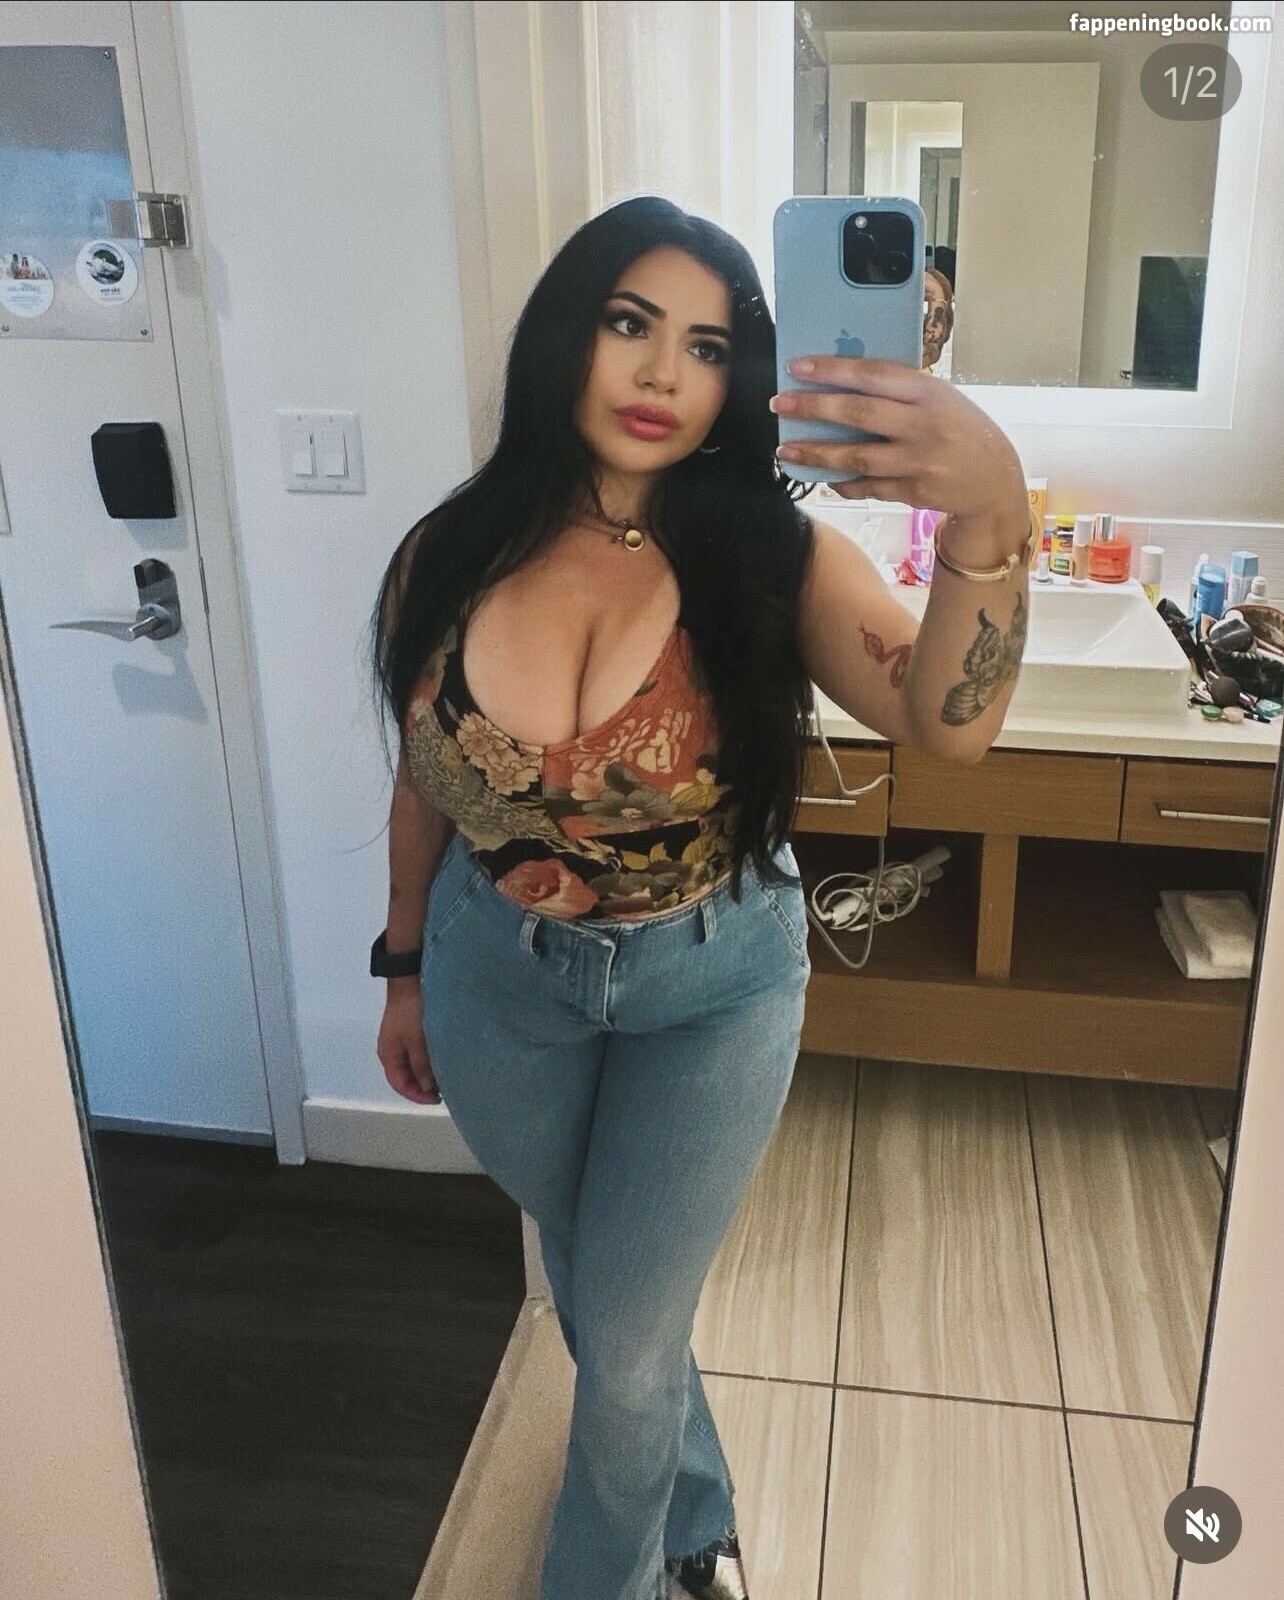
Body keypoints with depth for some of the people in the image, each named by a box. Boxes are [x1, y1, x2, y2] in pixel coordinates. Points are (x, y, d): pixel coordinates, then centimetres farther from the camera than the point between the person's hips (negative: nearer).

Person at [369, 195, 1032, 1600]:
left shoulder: (767, 557, -18)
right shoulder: (450, 561, -12)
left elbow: (947, 722, -35)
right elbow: (424, 783, 2)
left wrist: (989, 512, -53)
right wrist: (405, 968, 11)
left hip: (712, 992, -2)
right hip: (499, 983, 3)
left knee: (628, 1340, 10)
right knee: (591, 1289, 24)